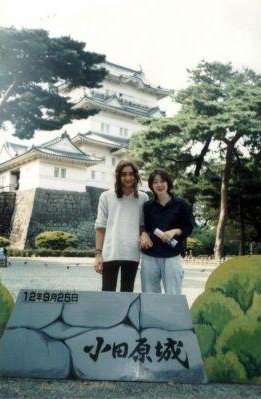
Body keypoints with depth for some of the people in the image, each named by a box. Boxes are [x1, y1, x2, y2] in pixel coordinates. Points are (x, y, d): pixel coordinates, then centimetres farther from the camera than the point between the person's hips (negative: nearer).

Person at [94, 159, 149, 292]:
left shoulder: (143, 198, 7)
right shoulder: (106, 196, 3)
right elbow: (100, 227, 2)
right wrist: (98, 253, -3)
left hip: (132, 254, 2)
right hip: (110, 254, -2)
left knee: (127, 292, 11)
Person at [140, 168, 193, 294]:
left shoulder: (180, 204, 1)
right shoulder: (148, 206, 8)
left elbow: (189, 227, 3)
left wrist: (174, 231, -15)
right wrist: (144, 235, -6)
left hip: (172, 256, -2)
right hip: (150, 256, 2)